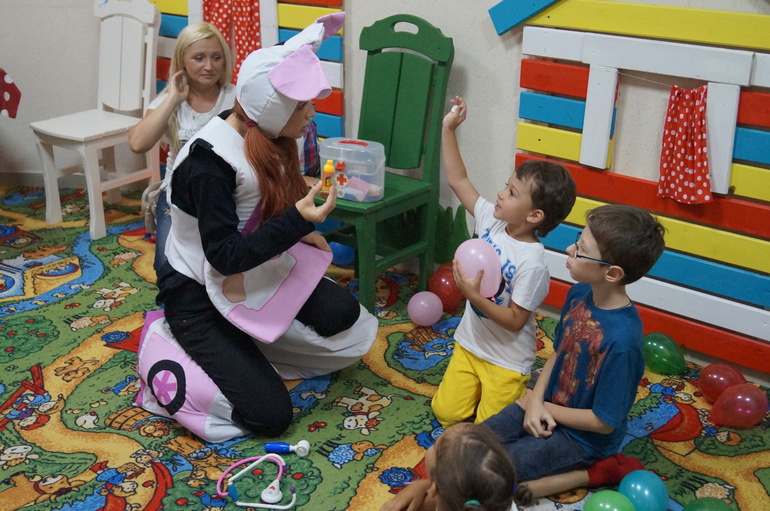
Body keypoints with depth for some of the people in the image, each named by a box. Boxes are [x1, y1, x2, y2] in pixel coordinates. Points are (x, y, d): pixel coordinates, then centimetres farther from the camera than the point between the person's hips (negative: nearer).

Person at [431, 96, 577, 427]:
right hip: (469, 344, 6)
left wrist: (475, 295, -33)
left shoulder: (533, 263, -27)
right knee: (446, 413, 10)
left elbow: (514, 321, -23)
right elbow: (458, 180, -1)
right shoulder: (492, 220, -9)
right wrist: (448, 129, -5)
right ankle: (481, 389, 37)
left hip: (506, 360, -6)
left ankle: (524, 395, 28)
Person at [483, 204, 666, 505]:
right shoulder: (578, 294, -11)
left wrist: (545, 408, -11)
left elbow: (604, 422, -23)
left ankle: (592, 472, -1)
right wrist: (536, 401, -9)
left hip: (584, 434, -7)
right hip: (547, 405, 7)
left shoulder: (621, 340, -34)